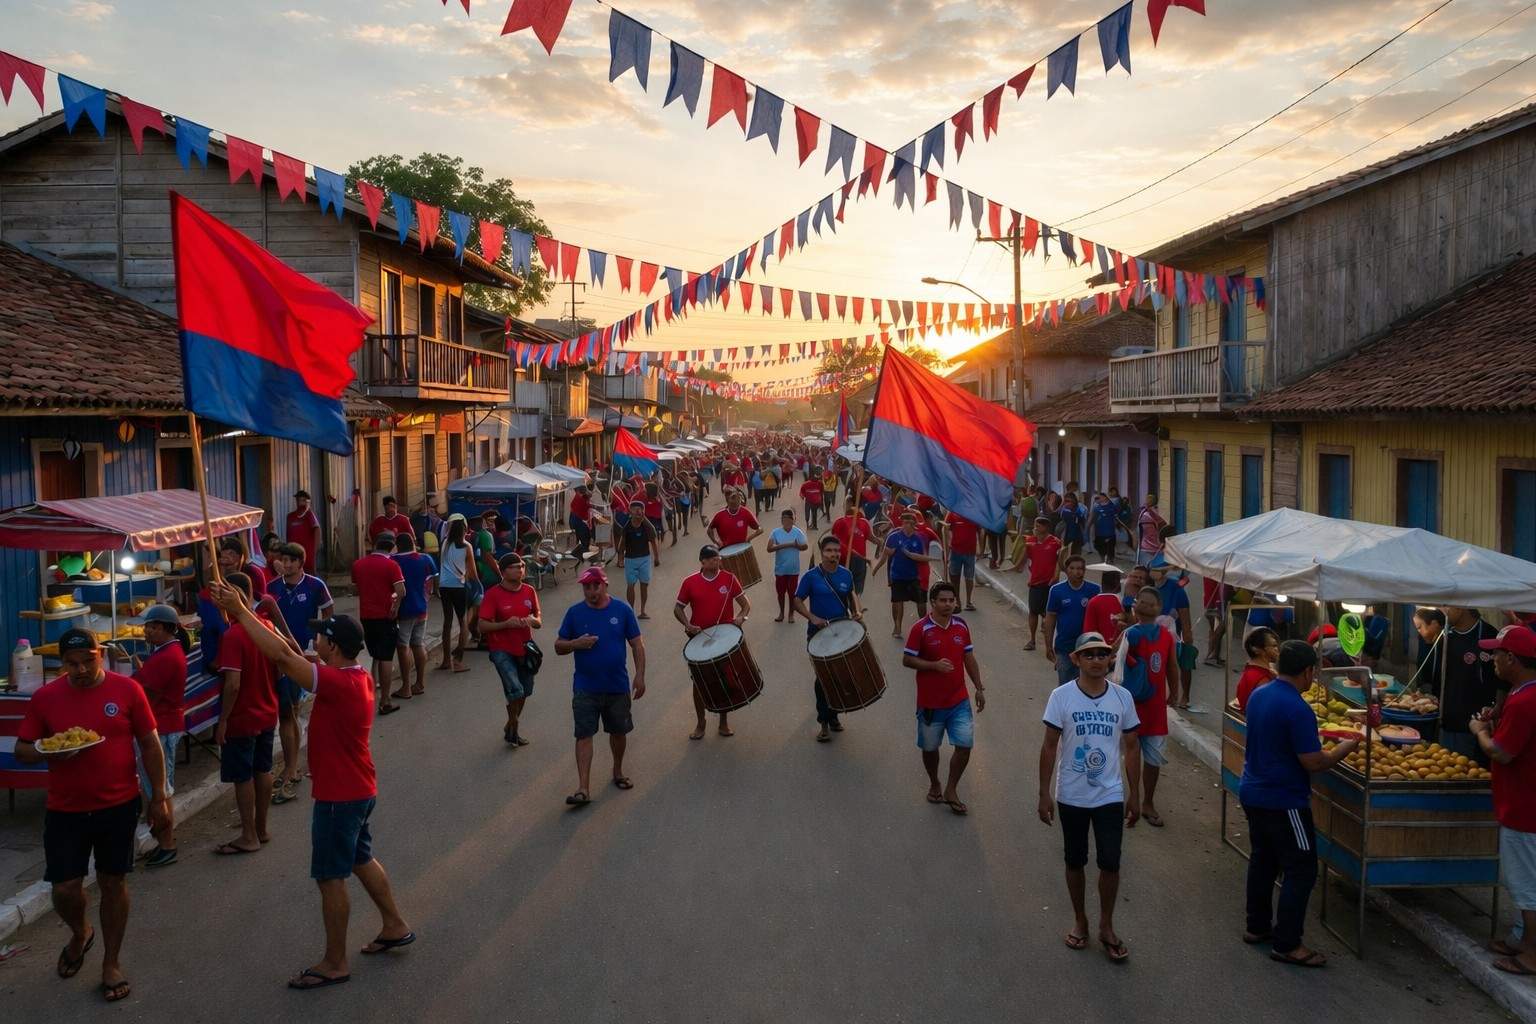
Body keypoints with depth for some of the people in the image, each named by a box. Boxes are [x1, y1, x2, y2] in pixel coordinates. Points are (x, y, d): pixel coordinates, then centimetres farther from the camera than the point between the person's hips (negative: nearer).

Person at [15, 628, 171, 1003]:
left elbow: (150, 744, -2)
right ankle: (79, 934, 36)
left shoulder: (126, 689, -8)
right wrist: (49, 752, -19)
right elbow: (22, 750, 4)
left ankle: (111, 963, 25)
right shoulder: (45, 697, -4)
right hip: (65, 811, 1)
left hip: (119, 806, -1)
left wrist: (159, 798, -3)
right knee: (65, 890, 2)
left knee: (113, 884, 9)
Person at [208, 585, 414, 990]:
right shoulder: (356, 676, 1)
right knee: (361, 860, 24)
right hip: (358, 790, 10)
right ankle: (395, 926, 37)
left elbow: (283, 656, -32)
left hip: (339, 796, -10)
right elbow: (296, 655, 4)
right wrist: (248, 615, -1)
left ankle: (335, 964, 14)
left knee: (331, 877, 2)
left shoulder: (339, 683, -27)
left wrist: (240, 611, -27)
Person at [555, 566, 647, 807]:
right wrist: (576, 644, -17)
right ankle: (583, 788, -5)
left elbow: (637, 644, 0)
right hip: (585, 688, -1)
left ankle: (618, 772, 38)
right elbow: (558, 646, 3)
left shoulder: (622, 610, -3)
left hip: (618, 686, 1)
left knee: (619, 732, 15)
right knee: (584, 736, -5)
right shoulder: (574, 612, -2)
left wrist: (640, 676, -6)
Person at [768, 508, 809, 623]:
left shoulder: (798, 532, -5)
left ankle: (791, 614, 25)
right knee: (780, 592, 12)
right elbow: (769, 548, -14)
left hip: (793, 569, -1)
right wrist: (785, 545, -22)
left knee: (792, 592, 8)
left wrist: (795, 545, -22)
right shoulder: (776, 532, -7)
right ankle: (781, 613, 30)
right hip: (780, 569, 1)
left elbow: (805, 547, -3)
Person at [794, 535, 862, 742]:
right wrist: (812, 617, -22)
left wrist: (857, 612, -2)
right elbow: (798, 600, -7)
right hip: (819, 634, -4)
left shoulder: (846, 574, 0)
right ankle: (824, 722, 10)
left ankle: (833, 715, 30)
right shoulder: (811, 576, -11)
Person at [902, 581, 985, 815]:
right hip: (930, 703, -3)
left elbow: (969, 658, 11)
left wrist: (979, 688, 9)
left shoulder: (961, 625, 2)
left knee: (965, 745, -3)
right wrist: (934, 665, -24)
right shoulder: (921, 628, -13)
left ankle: (951, 791, 15)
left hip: (959, 700, 3)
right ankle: (934, 785, 37)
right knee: (930, 748, 12)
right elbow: (907, 660, -11)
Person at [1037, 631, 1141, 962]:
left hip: (1110, 796, 1)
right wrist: (1044, 794, -6)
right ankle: (1080, 921, 32)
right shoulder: (1061, 696, -11)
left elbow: (1130, 748, 4)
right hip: (1071, 797, -1)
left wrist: (1134, 795, 6)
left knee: (1110, 863, 4)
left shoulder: (1122, 697, -4)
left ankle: (1106, 927, 23)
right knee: (1075, 861, 13)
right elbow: (1049, 747, -6)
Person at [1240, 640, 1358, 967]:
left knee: (1262, 860, 20)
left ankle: (1257, 927, 31)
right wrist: (1345, 749, -6)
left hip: (1254, 793, 9)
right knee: (1301, 870, 2)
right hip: (1284, 802, -9)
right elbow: (1313, 762, -22)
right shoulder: (1297, 710, -23)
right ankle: (1286, 944, 6)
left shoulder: (1258, 694, 4)